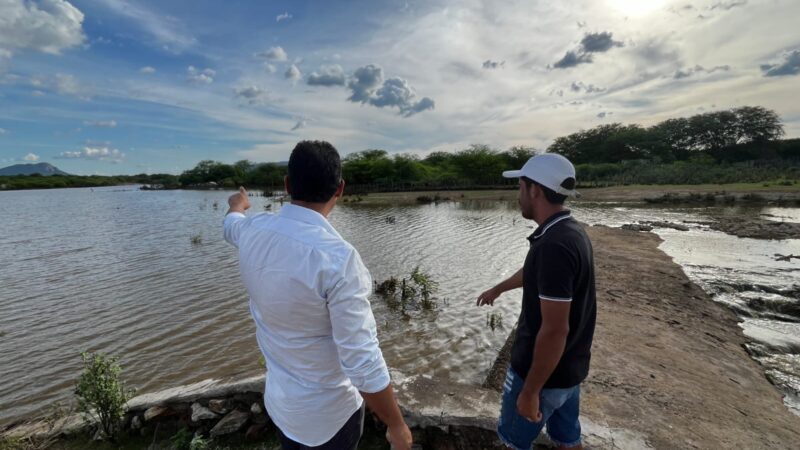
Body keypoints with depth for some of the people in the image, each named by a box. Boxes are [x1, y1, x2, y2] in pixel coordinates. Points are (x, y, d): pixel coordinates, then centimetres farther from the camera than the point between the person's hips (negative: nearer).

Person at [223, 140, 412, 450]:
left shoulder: (254, 231, -12)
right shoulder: (337, 257, -34)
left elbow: (232, 223, 14)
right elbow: (363, 364, -30)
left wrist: (238, 203, 38)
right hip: (328, 413, -5)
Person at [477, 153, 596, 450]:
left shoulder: (555, 244, -31)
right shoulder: (571, 232, 1)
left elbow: (555, 330, -29)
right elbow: (531, 272, 18)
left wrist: (530, 390, -19)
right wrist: (497, 289, 33)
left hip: (544, 369, -8)